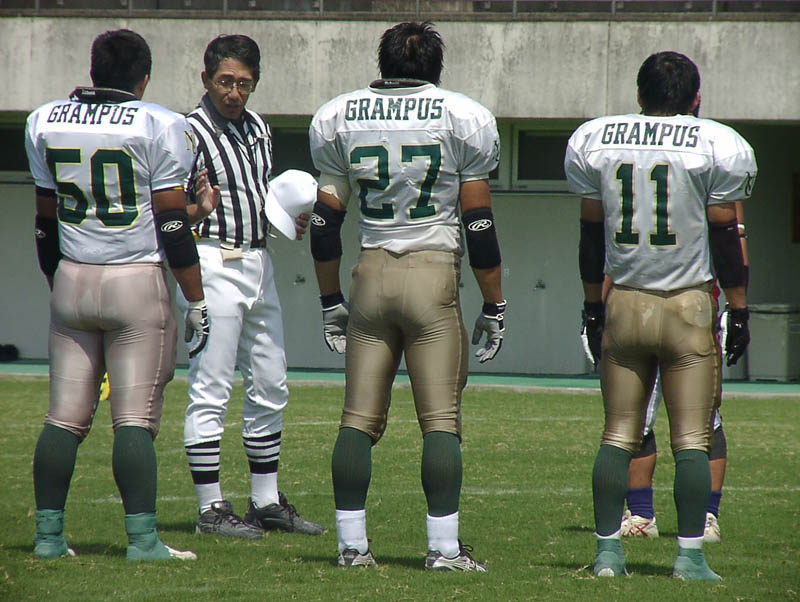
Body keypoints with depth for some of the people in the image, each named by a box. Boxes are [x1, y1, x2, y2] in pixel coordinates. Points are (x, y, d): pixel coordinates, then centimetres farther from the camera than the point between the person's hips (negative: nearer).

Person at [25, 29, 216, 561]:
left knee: (65, 417, 8)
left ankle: (48, 535, 9)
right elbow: (172, 224, -9)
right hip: (136, 283, -4)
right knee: (135, 417, -4)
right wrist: (197, 302, -3)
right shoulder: (158, 127, -8)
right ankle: (142, 537, -6)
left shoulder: (47, 123, 6)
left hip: (71, 278, 4)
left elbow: (47, 222, 12)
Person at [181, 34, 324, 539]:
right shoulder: (190, 132, -11)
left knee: (270, 387, 12)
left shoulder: (257, 128, 13)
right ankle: (211, 508, -1)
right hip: (213, 263, -8)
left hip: (259, 262, 8)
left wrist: (291, 219, 6)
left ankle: (267, 502, 21)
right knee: (211, 390, -6)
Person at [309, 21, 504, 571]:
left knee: (359, 420, 6)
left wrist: (330, 302, 17)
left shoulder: (339, 119, 7)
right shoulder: (462, 118, -2)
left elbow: (326, 221, 8)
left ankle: (352, 543, 6)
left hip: (371, 274, 3)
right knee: (441, 420, -1)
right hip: (435, 275, -3)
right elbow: (479, 222, -2)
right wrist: (494, 306, 4)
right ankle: (444, 546, -4)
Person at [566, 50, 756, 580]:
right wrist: (739, 310, 2)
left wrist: (593, 305, 18)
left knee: (618, 435, 8)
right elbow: (725, 237, -4)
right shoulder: (714, 145, -5)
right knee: (692, 438, 0)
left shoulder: (595, 142, 5)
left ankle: (608, 550, 5)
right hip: (688, 307, -3)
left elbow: (592, 236, 10)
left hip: (623, 302, 3)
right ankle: (690, 554, -2)